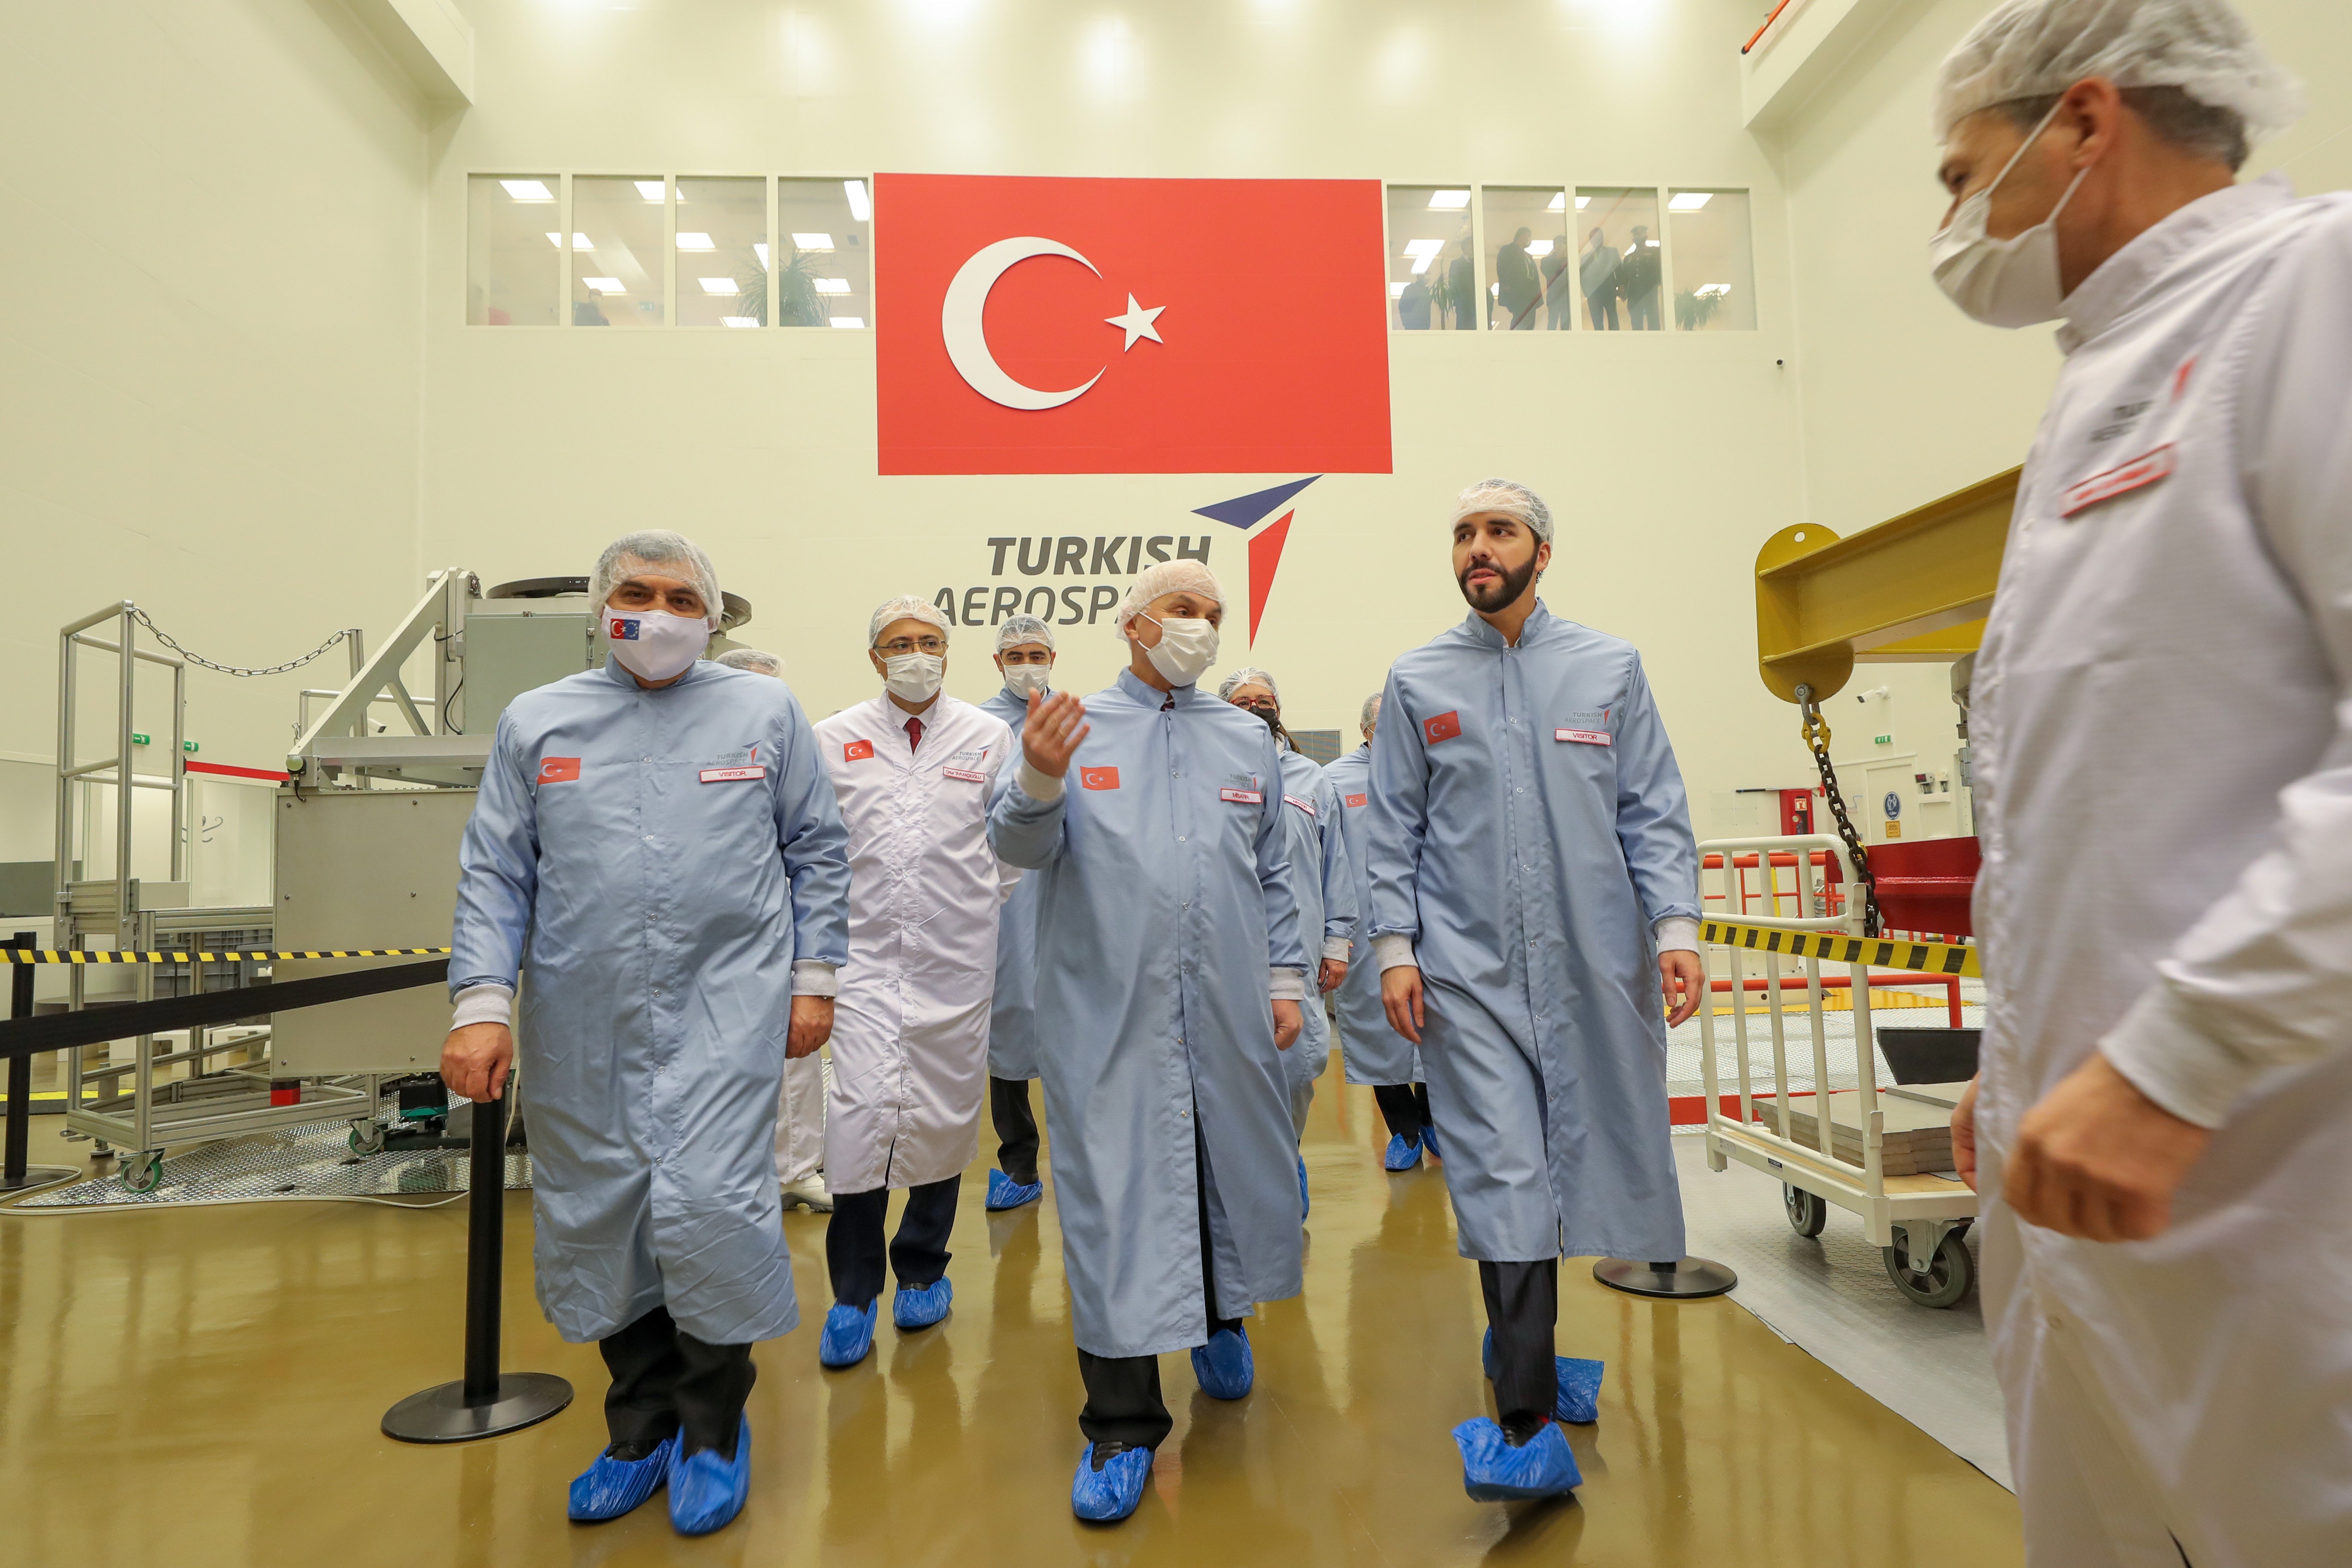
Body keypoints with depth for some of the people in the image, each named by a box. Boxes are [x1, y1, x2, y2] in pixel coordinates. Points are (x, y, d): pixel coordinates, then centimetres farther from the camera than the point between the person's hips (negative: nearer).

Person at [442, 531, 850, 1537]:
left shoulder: (764, 711, 5)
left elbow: (816, 849, 7)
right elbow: (494, 874, 7)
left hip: (724, 1005, -2)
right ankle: (641, 1427, 33)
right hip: (585, 1021, 3)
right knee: (598, 1216, 10)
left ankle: (713, 1428, 18)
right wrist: (482, 1004, -2)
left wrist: (814, 978, 2)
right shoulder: (536, 721, 9)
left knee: (709, 1202, -9)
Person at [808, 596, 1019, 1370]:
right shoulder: (833, 739, 4)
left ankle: (923, 1267, 29)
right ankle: (853, 1291, 9)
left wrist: (975, 903, 5)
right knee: (861, 1107, -9)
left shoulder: (989, 737, 4)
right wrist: (835, 912, 4)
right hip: (866, 952, -1)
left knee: (946, 1110, 8)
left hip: (956, 957, 1)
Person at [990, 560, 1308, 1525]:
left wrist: (1284, 979, 10)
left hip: (1228, 1013, 3)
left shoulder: (1248, 741, 13)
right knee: (1115, 1197, 2)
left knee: (1229, 1168, 15)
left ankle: (1222, 1321, 43)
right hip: (1109, 1018, -3)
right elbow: (1022, 847, -7)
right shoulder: (1073, 726, 3)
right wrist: (1040, 782, -27)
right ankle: (1121, 1425, 16)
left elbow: (1273, 877, 15)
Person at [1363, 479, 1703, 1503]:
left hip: (1596, 964, 2)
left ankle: (1522, 1341, 34)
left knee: (1590, 1153, 10)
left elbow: (1653, 811, 6)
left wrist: (1676, 929, -5)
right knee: (1501, 1175, -5)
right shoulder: (1416, 682, 7)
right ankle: (1529, 1425, 0)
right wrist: (1395, 948, -3)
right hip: (1469, 968, -1)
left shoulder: (1609, 668, 8)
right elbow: (1393, 830, 6)